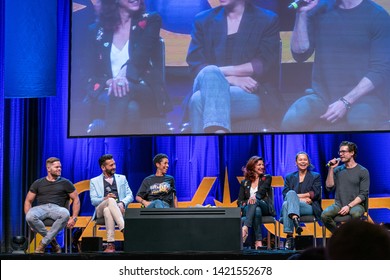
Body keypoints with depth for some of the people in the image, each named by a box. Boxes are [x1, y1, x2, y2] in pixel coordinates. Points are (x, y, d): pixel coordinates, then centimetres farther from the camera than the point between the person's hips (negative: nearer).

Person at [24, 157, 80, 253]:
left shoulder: (65, 183, 15)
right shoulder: (38, 183, 16)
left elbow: (76, 199, 14)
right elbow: (28, 201, 16)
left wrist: (74, 218, -1)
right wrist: (28, 217, -2)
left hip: (57, 208, 0)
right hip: (41, 208, 0)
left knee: (65, 214, -39)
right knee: (30, 217, -37)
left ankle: (44, 243, -24)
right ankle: (52, 240, -15)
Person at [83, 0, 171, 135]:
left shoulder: (150, 21, 10)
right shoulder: (97, 30, 14)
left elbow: (141, 57, -9)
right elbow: (91, 72, 9)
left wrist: (124, 75, -31)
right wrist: (110, 82, -15)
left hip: (146, 94, -1)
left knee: (123, 91, -38)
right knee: (129, 109, -37)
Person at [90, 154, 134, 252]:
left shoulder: (122, 178, 24)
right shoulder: (94, 181, 19)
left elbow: (130, 196, 13)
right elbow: (93, 201, 5)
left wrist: (122, 203, -12)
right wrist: (105, 199, -18)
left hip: (118, 209, 1)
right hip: (100, 210, -1)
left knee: (107, 210, -39)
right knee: (111, 201, -38)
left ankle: (110, 243, -49)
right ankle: (124, 229, -53)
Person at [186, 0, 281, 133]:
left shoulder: (268, 20, 9)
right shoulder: (203, 20, 15)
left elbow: (265, 65, -4)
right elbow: (195, 65, 3)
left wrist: (220, 71, -11)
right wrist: (233, 79, -14)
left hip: (251, 94, -2)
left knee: (199, 99, -32)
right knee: (210, 71, -35)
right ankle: (218, 131, -53)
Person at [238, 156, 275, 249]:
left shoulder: (267, 178, 16)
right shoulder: (244, 183, 20)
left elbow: (262, 191, -5)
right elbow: (239, 201, 11)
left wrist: (255, 197, -29)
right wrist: (247, 202, -15)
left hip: (265, 208, -1)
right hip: (247, 209, 1)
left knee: (255, 202, -38)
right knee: (257, 210, -39)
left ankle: (245, 228, -56)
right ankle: (258, 240, -48)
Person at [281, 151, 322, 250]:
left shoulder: (316, 176, 18)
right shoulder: (289, 177, 23)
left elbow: (315, 194, 2)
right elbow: (285, 194, 6)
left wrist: (297, 196, -6)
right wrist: (302, 198, -8)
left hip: (309, 207, -2)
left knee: (287, 204, -35)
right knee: (289, 198, -35)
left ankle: (289, 237, -49)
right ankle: (295, 220, -52)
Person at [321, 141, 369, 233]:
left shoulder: (363, 171, 2)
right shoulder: (337, 170, 13)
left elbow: (363, 194, -4)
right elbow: (329, 187, 3)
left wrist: (349, 206, -16)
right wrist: (331, 169, -3)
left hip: (355, 204, -3)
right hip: (339, 205, 3)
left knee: (356, 214, -39)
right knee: (324, 215, -29)